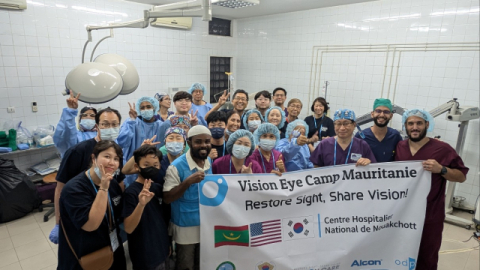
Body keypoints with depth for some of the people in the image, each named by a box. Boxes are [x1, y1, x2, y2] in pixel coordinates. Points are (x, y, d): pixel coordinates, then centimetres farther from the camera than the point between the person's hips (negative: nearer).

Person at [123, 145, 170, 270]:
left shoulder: (159, 188, 1)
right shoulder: (131, 192, -17)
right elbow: (128, 229, -21)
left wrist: (168, 242, 14)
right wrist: (141, 204, -35)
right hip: (145, 257, -6)